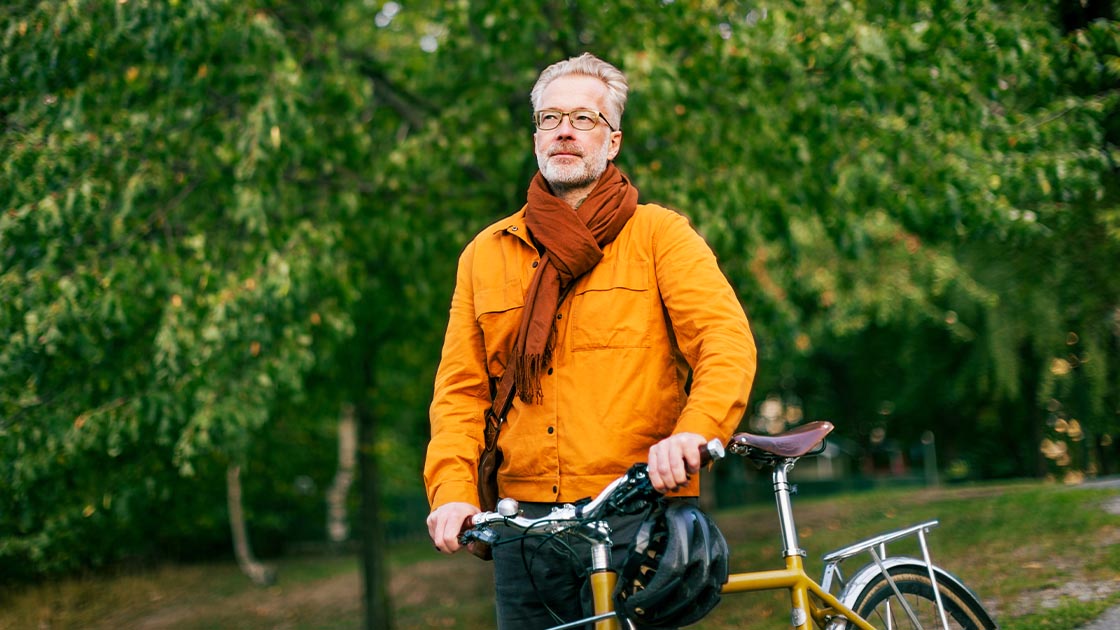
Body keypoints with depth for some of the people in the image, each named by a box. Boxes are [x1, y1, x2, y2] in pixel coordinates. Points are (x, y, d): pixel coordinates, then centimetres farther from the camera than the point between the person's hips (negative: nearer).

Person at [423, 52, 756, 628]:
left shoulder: (658, 233, 5)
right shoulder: (486, 254, 15)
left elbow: (728, 340, -7)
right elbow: (461, 387, 13)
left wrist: (694, 430, -26)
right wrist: (452, 490, -3)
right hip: (525, 523, 3)